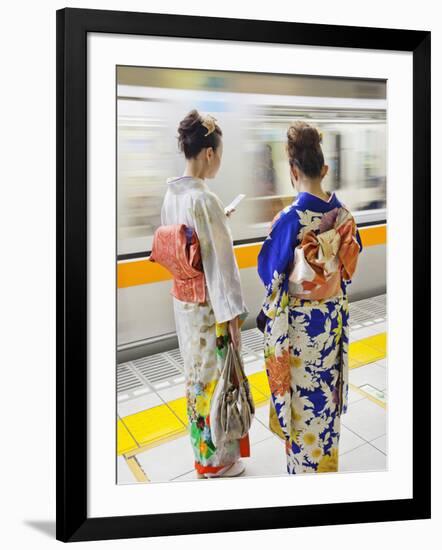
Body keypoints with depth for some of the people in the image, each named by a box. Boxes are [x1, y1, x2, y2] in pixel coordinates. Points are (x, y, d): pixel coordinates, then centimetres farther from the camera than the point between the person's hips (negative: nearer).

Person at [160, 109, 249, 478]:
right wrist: (233, 313, -16)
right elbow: (219, 261, -23)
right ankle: (217, 460, 31)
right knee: (213, 377, 9)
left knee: (197, 373, 23)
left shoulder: (172, 195, 2)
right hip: (208, 304, -8)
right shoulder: (205, 199, -24)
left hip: (183, 299, 9)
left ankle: (203, 449, 45)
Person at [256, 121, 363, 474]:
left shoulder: (290, 218, -23)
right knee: (327, 387, 22)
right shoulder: (343, 212, -6)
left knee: (303, 392, 12)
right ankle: (327, 459, 43)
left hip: (299, 322, -5)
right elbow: (352, 260, 7)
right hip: (334, 316, 5)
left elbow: (269, 271, -12)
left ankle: (304, 465, 31)